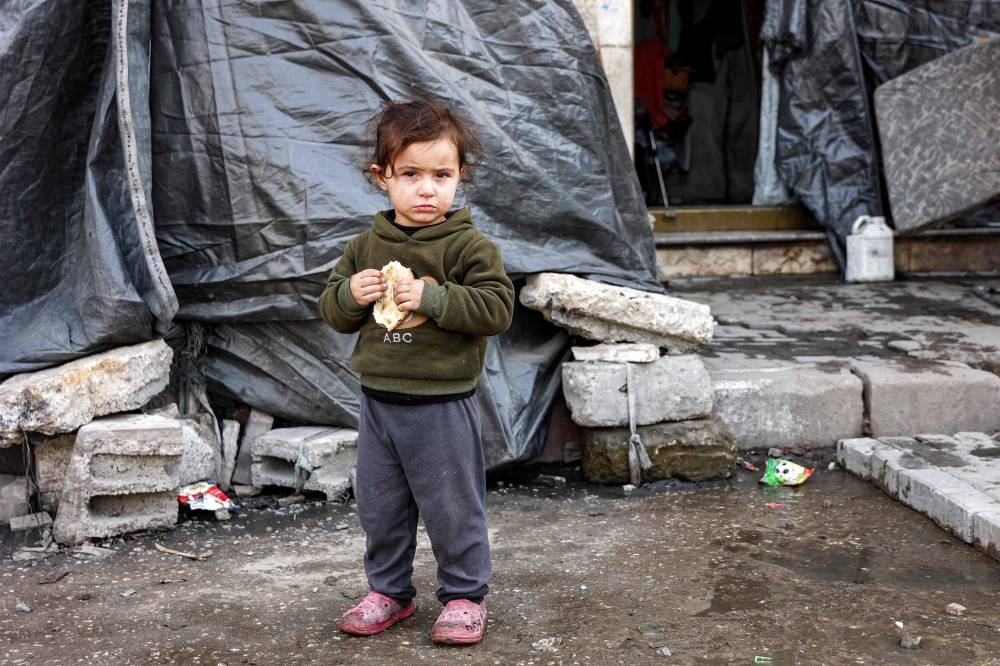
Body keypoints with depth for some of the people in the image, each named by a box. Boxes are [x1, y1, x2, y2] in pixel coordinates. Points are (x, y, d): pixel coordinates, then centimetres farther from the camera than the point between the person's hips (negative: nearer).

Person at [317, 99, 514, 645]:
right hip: (377, 400, 5)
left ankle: (464, 595, 24)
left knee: (452, 507, 6)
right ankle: (388, 590, 33)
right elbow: (333, 311, 10)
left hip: (442, 405, -5)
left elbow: (497, 308, -16)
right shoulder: (365, 247, 5)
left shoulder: (469, 246, -9)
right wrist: (351, 294, -12)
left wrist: (432, 298, -24)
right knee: (378, 506, 15)